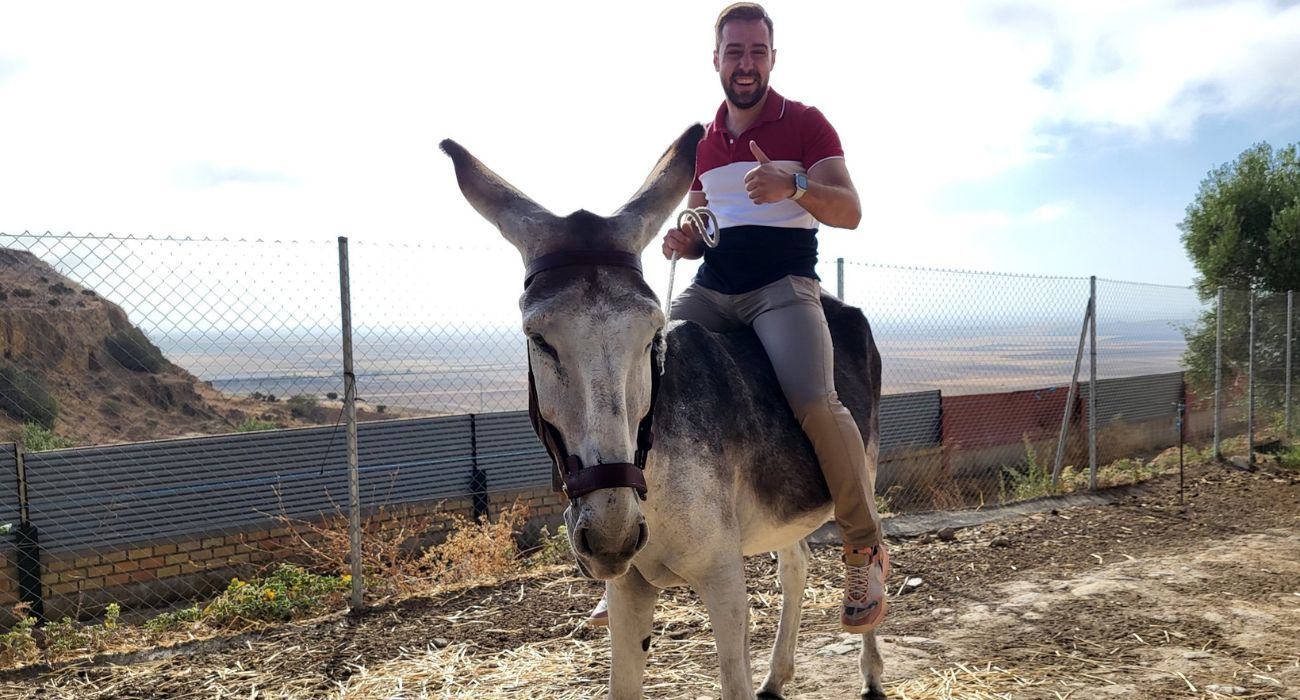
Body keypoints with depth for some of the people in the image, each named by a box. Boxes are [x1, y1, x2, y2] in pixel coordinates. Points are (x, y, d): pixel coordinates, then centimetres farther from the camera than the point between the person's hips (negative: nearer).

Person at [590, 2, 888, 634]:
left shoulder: (806, 124, 3)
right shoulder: (702, 145, 18)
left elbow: (849, 212, -7)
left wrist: (793, 186, -28)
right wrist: (683, 241, 2)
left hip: (784, 286, -5)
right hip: (710, 291, 5)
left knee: (813, 400, -31)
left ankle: (865, 546, -7)